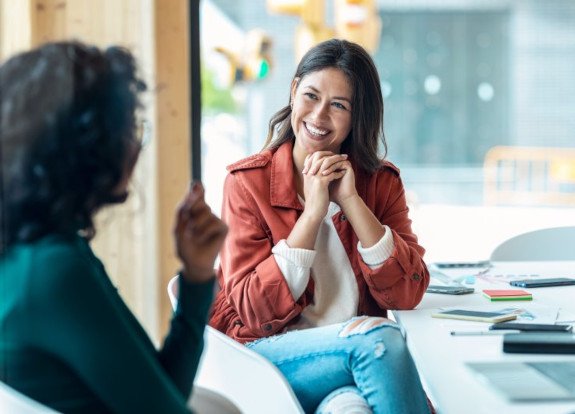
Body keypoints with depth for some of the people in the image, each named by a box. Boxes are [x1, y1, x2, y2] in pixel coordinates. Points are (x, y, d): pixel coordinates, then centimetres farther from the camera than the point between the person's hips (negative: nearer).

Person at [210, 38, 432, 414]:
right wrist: (313, 211, -14)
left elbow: (408, 294, -5)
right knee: (379, 338, -29)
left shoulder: (382, 182, 7)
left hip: (360, 347, 2)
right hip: (269, 351, -1)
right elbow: (255, 311, -9)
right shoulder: (248, 182, -1)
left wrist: (351, 201, -11)